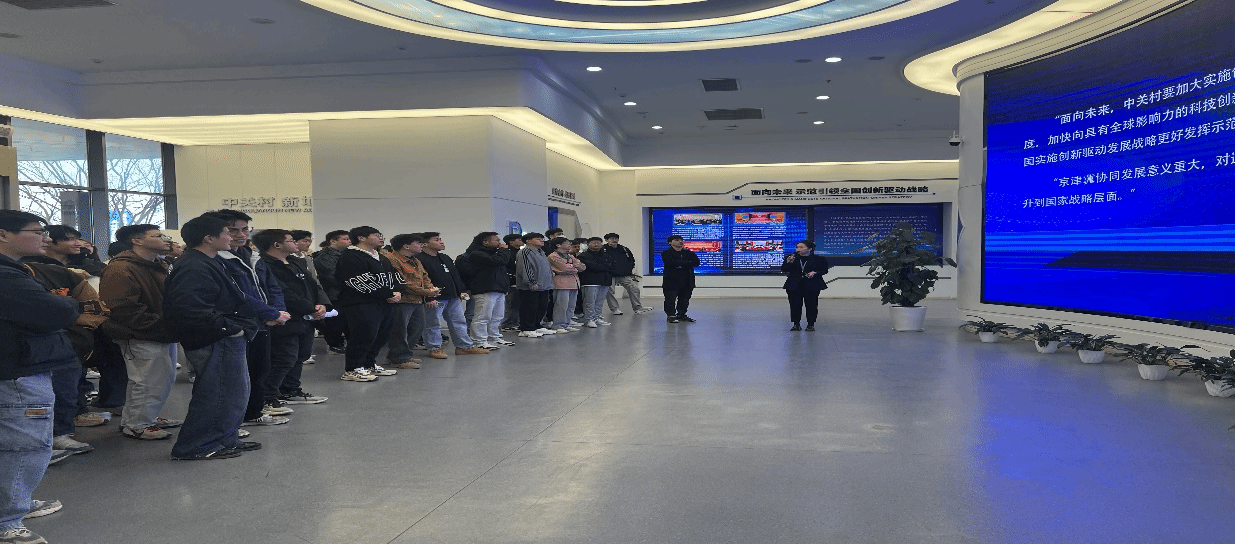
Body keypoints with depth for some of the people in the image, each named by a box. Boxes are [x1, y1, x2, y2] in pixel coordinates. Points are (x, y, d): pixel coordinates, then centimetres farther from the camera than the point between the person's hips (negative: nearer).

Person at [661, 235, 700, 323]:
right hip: (671, 280, -4)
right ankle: (671, 316, 3)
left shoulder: (688, 253, 16)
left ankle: (681, 315, 15)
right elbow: (670, 263, -18)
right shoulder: (666, 253, 2)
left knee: (684, 299, 5)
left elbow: (696, 262, 1)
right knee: (671, 299, -5)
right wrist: (686, 263, -13)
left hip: (687, 281, 4)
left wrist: (680, 264, -11)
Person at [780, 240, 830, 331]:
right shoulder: (790, 257, 4)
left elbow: (824, 270, 6)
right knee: (795, 304, 1)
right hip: (794, 285, 2)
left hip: (812, 286, -2)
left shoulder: (818, 259, -1)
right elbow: (784, 270, 5)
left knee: (811, 305, 1)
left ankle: (811, 324, 13)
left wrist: (815, 273, -12)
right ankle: (796, 324, 12)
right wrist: (788, 263, -13)